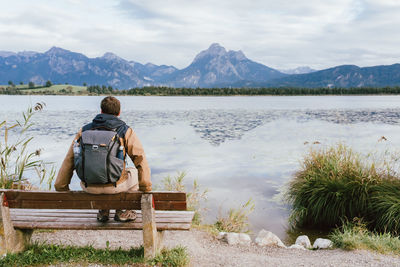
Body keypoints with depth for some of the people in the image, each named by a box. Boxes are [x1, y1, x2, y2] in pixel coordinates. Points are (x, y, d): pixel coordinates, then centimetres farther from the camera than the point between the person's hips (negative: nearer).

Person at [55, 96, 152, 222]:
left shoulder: (84, 130, 7)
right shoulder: (125, 131, -1)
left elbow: (69, 160, 11)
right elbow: (141, 160, -2)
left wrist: (61, 187, 22)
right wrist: (146, 188, 8)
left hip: (89, 187, 4)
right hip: (114, 186, -3)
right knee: (136, 173, 26)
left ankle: (103, 210, 29)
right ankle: (121, 211, 21)